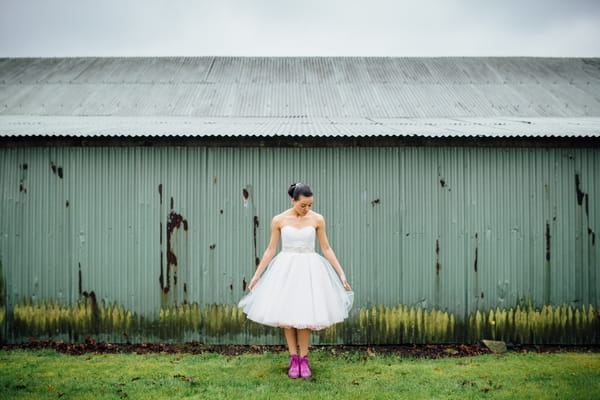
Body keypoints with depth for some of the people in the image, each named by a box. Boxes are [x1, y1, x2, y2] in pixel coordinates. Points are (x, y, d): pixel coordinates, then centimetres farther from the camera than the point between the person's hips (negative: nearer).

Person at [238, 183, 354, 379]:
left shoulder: (317, 219, -2)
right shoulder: (279, 220, -3)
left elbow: (326, 249, 4)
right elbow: (271, 249, 5)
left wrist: (341, 273, 2)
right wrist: (257, 274, 5)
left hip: (309, 269, 0)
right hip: (285, 269, 0)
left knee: (305, 314, -1)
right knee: (286, 314, 1)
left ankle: (304, 359, 13)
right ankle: (293, 359, 14)